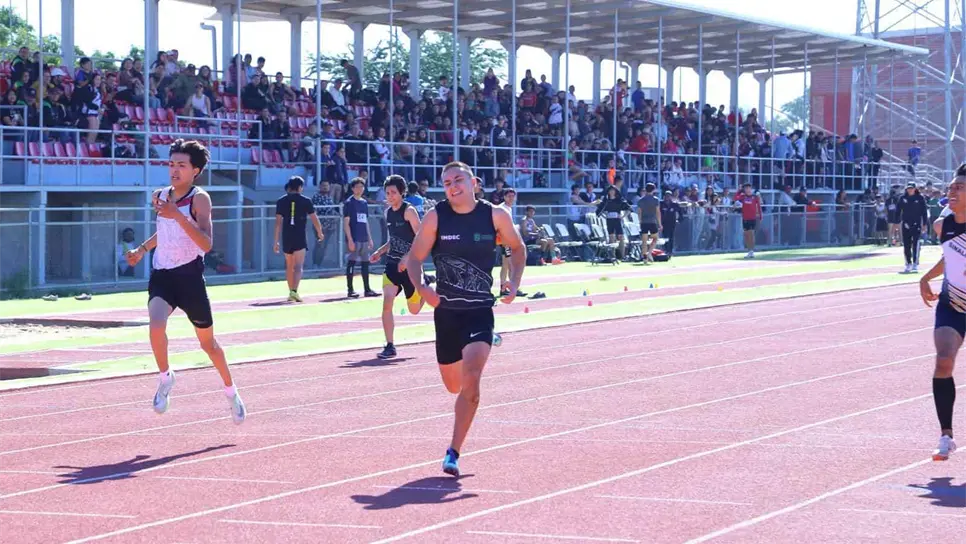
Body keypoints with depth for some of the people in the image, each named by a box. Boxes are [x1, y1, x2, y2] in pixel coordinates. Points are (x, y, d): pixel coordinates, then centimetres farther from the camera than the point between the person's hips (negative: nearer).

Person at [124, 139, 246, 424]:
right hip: (162, 275, 3)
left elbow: (206, 244, -26)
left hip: (190, 275, -3)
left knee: (207, 341, 12)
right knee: (156, 325, -27)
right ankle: (165, 377, -4)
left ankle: (231, 392, 35)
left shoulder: (199, 199, -12)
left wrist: (178, 215, -33)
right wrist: (142, 249, 13)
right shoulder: (160, 196, 5)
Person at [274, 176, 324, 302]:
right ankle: (294, 291, -23)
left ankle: (291, 292, 23)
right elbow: (314, 219, 3)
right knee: (298, 266, -7)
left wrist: (276, 241, 4)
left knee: (289, 266, 17)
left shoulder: (281, 201, 4)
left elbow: (278, 222, 1)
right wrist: (320, 233, 20)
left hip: (286, 238, 3)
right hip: (300, 238, -3)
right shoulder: (305, 201, -1)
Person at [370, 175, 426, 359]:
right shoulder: (388, 213, 8)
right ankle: (390, 346, -9)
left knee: (414, 310, 9)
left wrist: (408, 257, -27)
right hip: (393, 264, 5)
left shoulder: (409, 211, -13)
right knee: (387, 302, -15)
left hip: (409, 266, -5)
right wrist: (380, 252, 8)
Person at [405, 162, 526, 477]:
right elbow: (415, 258, -2)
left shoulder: (495, 215, -4)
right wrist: (421, 288, -21)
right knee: (453, 385, 15)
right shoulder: (436, 217, -5)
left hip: (480, 311, -2)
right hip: (446, 311, 2)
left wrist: (514, 282, -3)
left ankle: (453, 453, -14)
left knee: (470, 380, -19)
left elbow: (517, 248, 12)